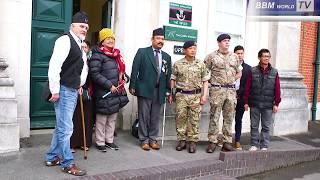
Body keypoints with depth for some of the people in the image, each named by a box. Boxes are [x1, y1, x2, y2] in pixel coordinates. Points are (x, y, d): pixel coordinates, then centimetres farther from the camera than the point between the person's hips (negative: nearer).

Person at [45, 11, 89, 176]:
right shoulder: (65, 40, -12)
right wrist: (55, 90, -22)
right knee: (65, 128, -3)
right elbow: (54, 66, -21)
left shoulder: (79, 45, 17)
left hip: (73, 91, 10)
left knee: (61, 126, 16)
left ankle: (52, 157, 29)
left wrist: (79, 85, 15)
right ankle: (68, 163, 7)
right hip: (64, 90, -10)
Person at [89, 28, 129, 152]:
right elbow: (95, 74, -17)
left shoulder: (116, 54, 14)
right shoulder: (97, 55, -9)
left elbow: (120, 69, 25)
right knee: (101, 119, 2)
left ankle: (109, 140, 27)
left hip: (116, 91, 8)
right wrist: (109, 86, -18)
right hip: (104, 93, -7)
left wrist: (121, 78, 3)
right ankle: (100, 142, 15)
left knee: (112, 118, 15)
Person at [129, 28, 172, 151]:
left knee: (155, 117, 8)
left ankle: (152, 139, 20)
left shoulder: (167, 57, 11)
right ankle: (144, 140, 15)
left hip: (159, 91, 4)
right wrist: (132, 86, -7)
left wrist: (168, 90, 6)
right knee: (144, 116, 4)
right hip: (145, 89, -3)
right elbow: (135, 70, -3)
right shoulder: (142, 52, 1)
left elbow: (168, 75, 10)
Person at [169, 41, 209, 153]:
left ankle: (192, 142, 13)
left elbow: (205, 81, 7)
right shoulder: (178, 64, 4)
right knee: (180, 118, 2)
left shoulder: (201, 64, 6)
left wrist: (204, 95, -2)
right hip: (181, 95, 0)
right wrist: (170, 94, 4)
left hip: (196, 95, 0)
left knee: (194, 120, 2)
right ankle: (181, 140, 15)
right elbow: (173, 80, 9)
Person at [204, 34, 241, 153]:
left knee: (229, 118, 7)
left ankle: (227, 142, 15)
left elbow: (239, 73, 23)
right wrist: (212, 81, -2)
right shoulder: (212, 56, 1)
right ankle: (212, 142, 6)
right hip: (217, 90, -4)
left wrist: (231, 80, 10)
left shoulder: (234, 57, 14)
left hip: (231, 90, 4)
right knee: (214, 117, -2)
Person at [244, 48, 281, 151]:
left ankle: (264, 146, 17)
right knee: (254, 126, 8)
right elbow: (247, 87, 1)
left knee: (266, 127, 6)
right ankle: (254, 144, 19)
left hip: (268, 105, 0)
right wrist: (246, 102, -2)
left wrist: (276, 103, -1)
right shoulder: (253, 71, 2)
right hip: (254, 104, 0)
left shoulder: (274, 72, 3)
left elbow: (277, 89, 3)